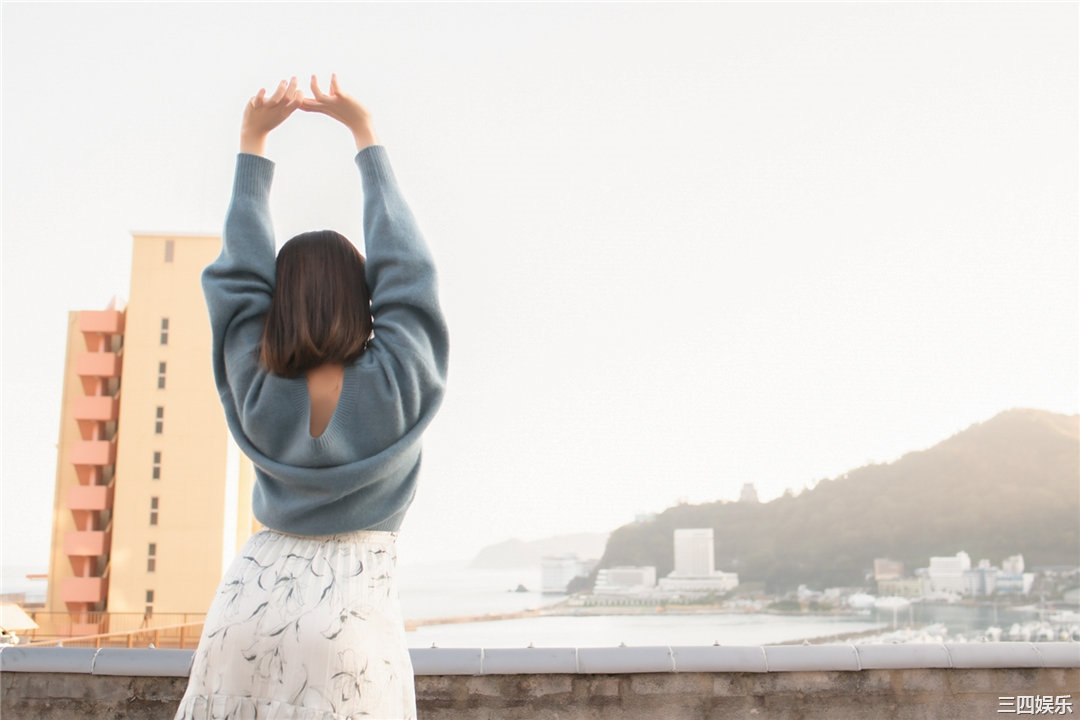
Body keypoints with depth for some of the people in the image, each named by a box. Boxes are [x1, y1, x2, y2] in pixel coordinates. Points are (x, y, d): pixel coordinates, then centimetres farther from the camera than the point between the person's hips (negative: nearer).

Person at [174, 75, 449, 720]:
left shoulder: (256, 388, -4)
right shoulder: (395, 383, -11)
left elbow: (240, 269, 4)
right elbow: (403, 263, -2)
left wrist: (253, 139, 12)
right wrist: (365, 131, 6)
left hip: (253, 596, 3)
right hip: (352, 603, -2)